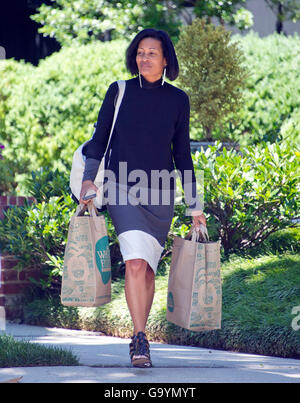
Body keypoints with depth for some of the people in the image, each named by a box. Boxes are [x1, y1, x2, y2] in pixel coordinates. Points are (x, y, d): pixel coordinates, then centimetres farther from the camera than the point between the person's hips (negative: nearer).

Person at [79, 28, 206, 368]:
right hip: (123, 187, -2)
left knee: (148, 268, 5)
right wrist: (88, 178, -6)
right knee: (135, 263, -18)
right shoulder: (119, 92, 3)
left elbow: (182, 153, 10)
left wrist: (194, 206, 9)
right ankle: (140, 340, -18)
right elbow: (99, 137, 7)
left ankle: (138, 338, 19)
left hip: (160, 193, 2)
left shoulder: (177, 99, 5)